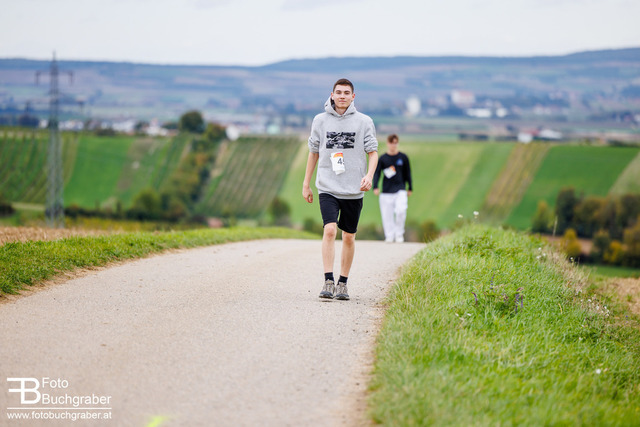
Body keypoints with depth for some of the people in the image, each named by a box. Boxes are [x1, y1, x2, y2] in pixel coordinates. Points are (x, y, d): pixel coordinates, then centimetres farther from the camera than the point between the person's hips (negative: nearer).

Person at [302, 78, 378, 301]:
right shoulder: (320, 120, 7)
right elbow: (314, 152, 14)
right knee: (329, 230, -17)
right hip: (327, 188, 0)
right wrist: (306, 184, 14)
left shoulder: (364, 121, 3)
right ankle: (328, 281, -18)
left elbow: (373, 151, 4)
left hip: (354, 190, 1)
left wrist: (369, 176, -14)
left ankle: (343, 283, 18)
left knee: (349, 237, 6)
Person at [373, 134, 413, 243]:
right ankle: (389, 236, 9)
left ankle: (399, 234, -1)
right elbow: (376, 173, 2)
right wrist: (375, 187, -11)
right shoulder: (382, 158, 4)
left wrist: (410, 188, 15)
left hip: (400, 190, -1)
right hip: (386, 191, 1)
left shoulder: (403, 157, 6)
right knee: (387, 215, -2)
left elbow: (407, 173, 14)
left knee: (401, 211, -18)